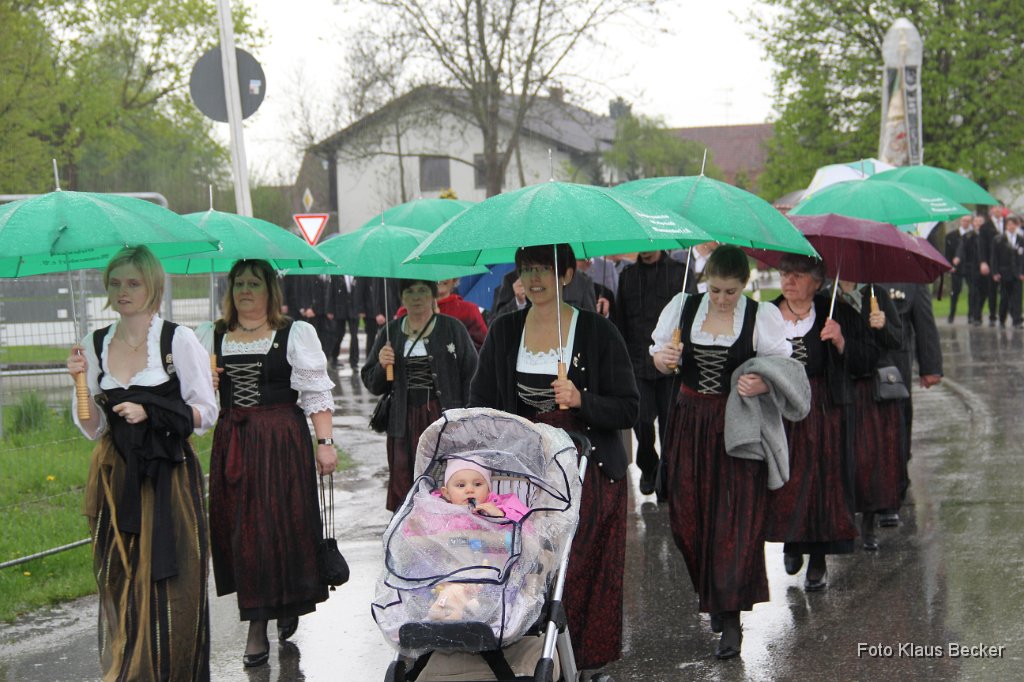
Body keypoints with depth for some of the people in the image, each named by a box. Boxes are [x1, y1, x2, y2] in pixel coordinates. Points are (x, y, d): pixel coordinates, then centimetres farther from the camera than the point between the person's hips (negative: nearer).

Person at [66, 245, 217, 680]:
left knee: (171, 585, -4)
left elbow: (207, 413, -2)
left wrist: (149, 412, -14)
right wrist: (81, 382, -8)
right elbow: (93, 430, 8)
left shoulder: (178, 340, -3)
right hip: (116, 480, 3)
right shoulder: (95, 345, 8)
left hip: (170, 477, -3)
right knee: (122, 585, 4)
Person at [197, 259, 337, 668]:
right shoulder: (211, 337, 11)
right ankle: (257, 625, 4)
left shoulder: (296, 334, 1)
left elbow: (316, 393, -2)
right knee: (241, 530, 0)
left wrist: (325, 442, -9)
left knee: (284, 524, -3)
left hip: (283, 442, -3)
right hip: (233, 444, 3)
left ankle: (288, 604, 20)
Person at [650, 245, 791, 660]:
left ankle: (729, 618, -4)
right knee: (689, 516, 3)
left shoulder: (762, 317, -4)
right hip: (690, 420, 3)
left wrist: (761, 385, -22)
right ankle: (710, 594, 23)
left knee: (734, 517, -7)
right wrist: (663, 359, -14)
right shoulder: (683, 307, 4)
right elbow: (659, 356, 10)